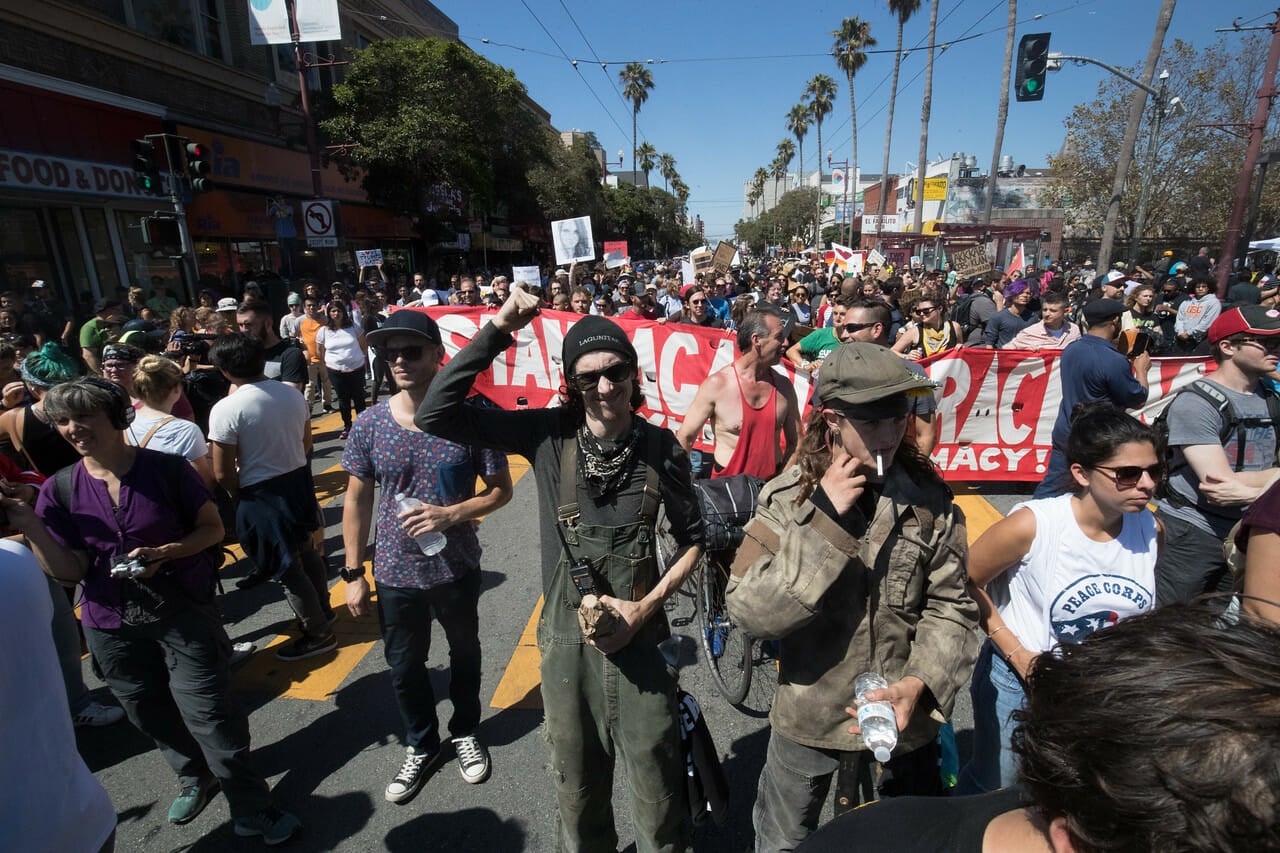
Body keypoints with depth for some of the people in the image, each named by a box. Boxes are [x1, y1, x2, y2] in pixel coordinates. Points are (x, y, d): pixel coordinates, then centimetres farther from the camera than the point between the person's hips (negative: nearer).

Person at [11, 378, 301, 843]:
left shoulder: (166, 468, -12)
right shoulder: (59, 489, -3)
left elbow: (213, 528, -6)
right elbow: (69, 571, -5)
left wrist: (163, 553, -21)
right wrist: (29, 525, -16)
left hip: (185, 614, -4)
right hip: (111, 626, 4)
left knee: (209, 713, -2)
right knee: (153, 716, 19)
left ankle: (251, 810, 15)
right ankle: (196, 779, 46)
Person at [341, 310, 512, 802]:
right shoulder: (370, 425, -9)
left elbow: (501, 490, -8)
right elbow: (357, 501, -1)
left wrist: (450, 513, -24)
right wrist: (353, 574, 0)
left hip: (457, 569, -1)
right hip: (395, 574, 2)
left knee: (465, 654, 21)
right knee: (404, 667, 18)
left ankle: (466, 732, 49)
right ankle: (421, 745, 46)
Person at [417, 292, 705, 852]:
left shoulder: (659, 448, -7)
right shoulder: (549, 435, -9)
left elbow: (693, 540, 3)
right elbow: (435, 415, -15)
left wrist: (645, 607, -9)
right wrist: (497, 332, -19)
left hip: (639, 639, 0)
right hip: (567, 642, 1)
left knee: (657, 787, 12)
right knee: (577, 790, 21)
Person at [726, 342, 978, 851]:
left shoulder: (930, 501, -10)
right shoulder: (788, 498, -15)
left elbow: (951, 608, -7)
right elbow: (748, 612, -25)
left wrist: (919, 683, -24)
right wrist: (825, 519, -29)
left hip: (905, 720, 1)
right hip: (808, 719, 0)